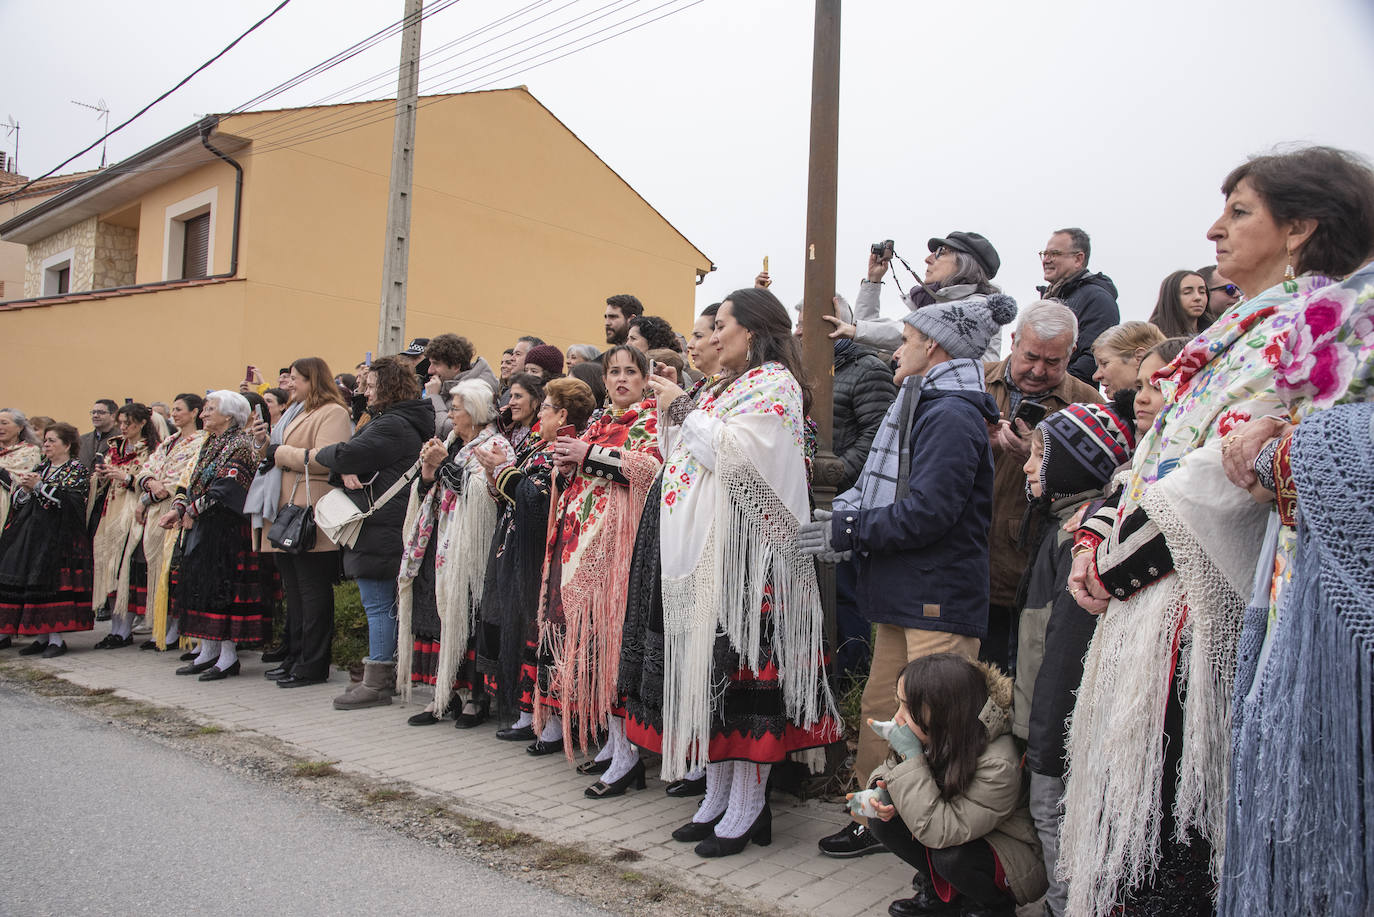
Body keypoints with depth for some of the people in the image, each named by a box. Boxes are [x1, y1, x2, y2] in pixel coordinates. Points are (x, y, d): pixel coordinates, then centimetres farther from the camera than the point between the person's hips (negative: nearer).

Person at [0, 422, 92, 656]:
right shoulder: (40, 468, 19)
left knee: (53, 583, -10)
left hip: (58, 537, -7)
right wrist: (25, 488, -5)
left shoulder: (78, 470, 0)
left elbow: (69, 500, -15)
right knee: (30, 583, 3)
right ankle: (41, 635, 9)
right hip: (31, 534, 7)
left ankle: (56, 638, -5)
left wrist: (39, 486, -15)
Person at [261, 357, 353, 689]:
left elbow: (324, 459, -22)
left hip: (311, 520, -10)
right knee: (294, 592, 14)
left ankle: (313, 666, 3)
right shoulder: (299, 413, 22)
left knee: (313, 592, -4)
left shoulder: (333, 413, -9)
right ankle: (295, 658, 22)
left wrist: (282, 453, -12)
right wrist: (268, 448, 13)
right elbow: (277, 453, 33)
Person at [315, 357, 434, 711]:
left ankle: (376, 683, 0)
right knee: (384, 603, 14)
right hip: (378, 526, 11)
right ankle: (383, 676, 23)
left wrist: (321, 453, 0)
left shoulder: (393, 426, -15)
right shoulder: (387, 420, 19)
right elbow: (349, 459, 14)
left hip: (380, 529, -11)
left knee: (377, 604, -5)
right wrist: (344, 471, -9)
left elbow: (346, 454, -22)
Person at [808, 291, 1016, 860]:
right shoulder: (923, 408, 18)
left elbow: (926, 512, -22)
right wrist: (843, 513, 3)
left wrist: (847, 531, -15)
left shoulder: (952, 416, -14)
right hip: (902, 596, 10)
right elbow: (887, 491, 19)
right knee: (880, 707, 16)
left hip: (940, 601, -10)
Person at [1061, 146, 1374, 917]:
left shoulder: (1304, 323, -9)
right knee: (1131, 789, 13)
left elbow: (1225, 472, -19)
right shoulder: (1238, 331, 19)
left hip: (1195, 604, -9)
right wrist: (1099, 539, 4)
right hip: (1149, 592, 9)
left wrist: (1118, 558, -11)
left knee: (1163, 807, -3)